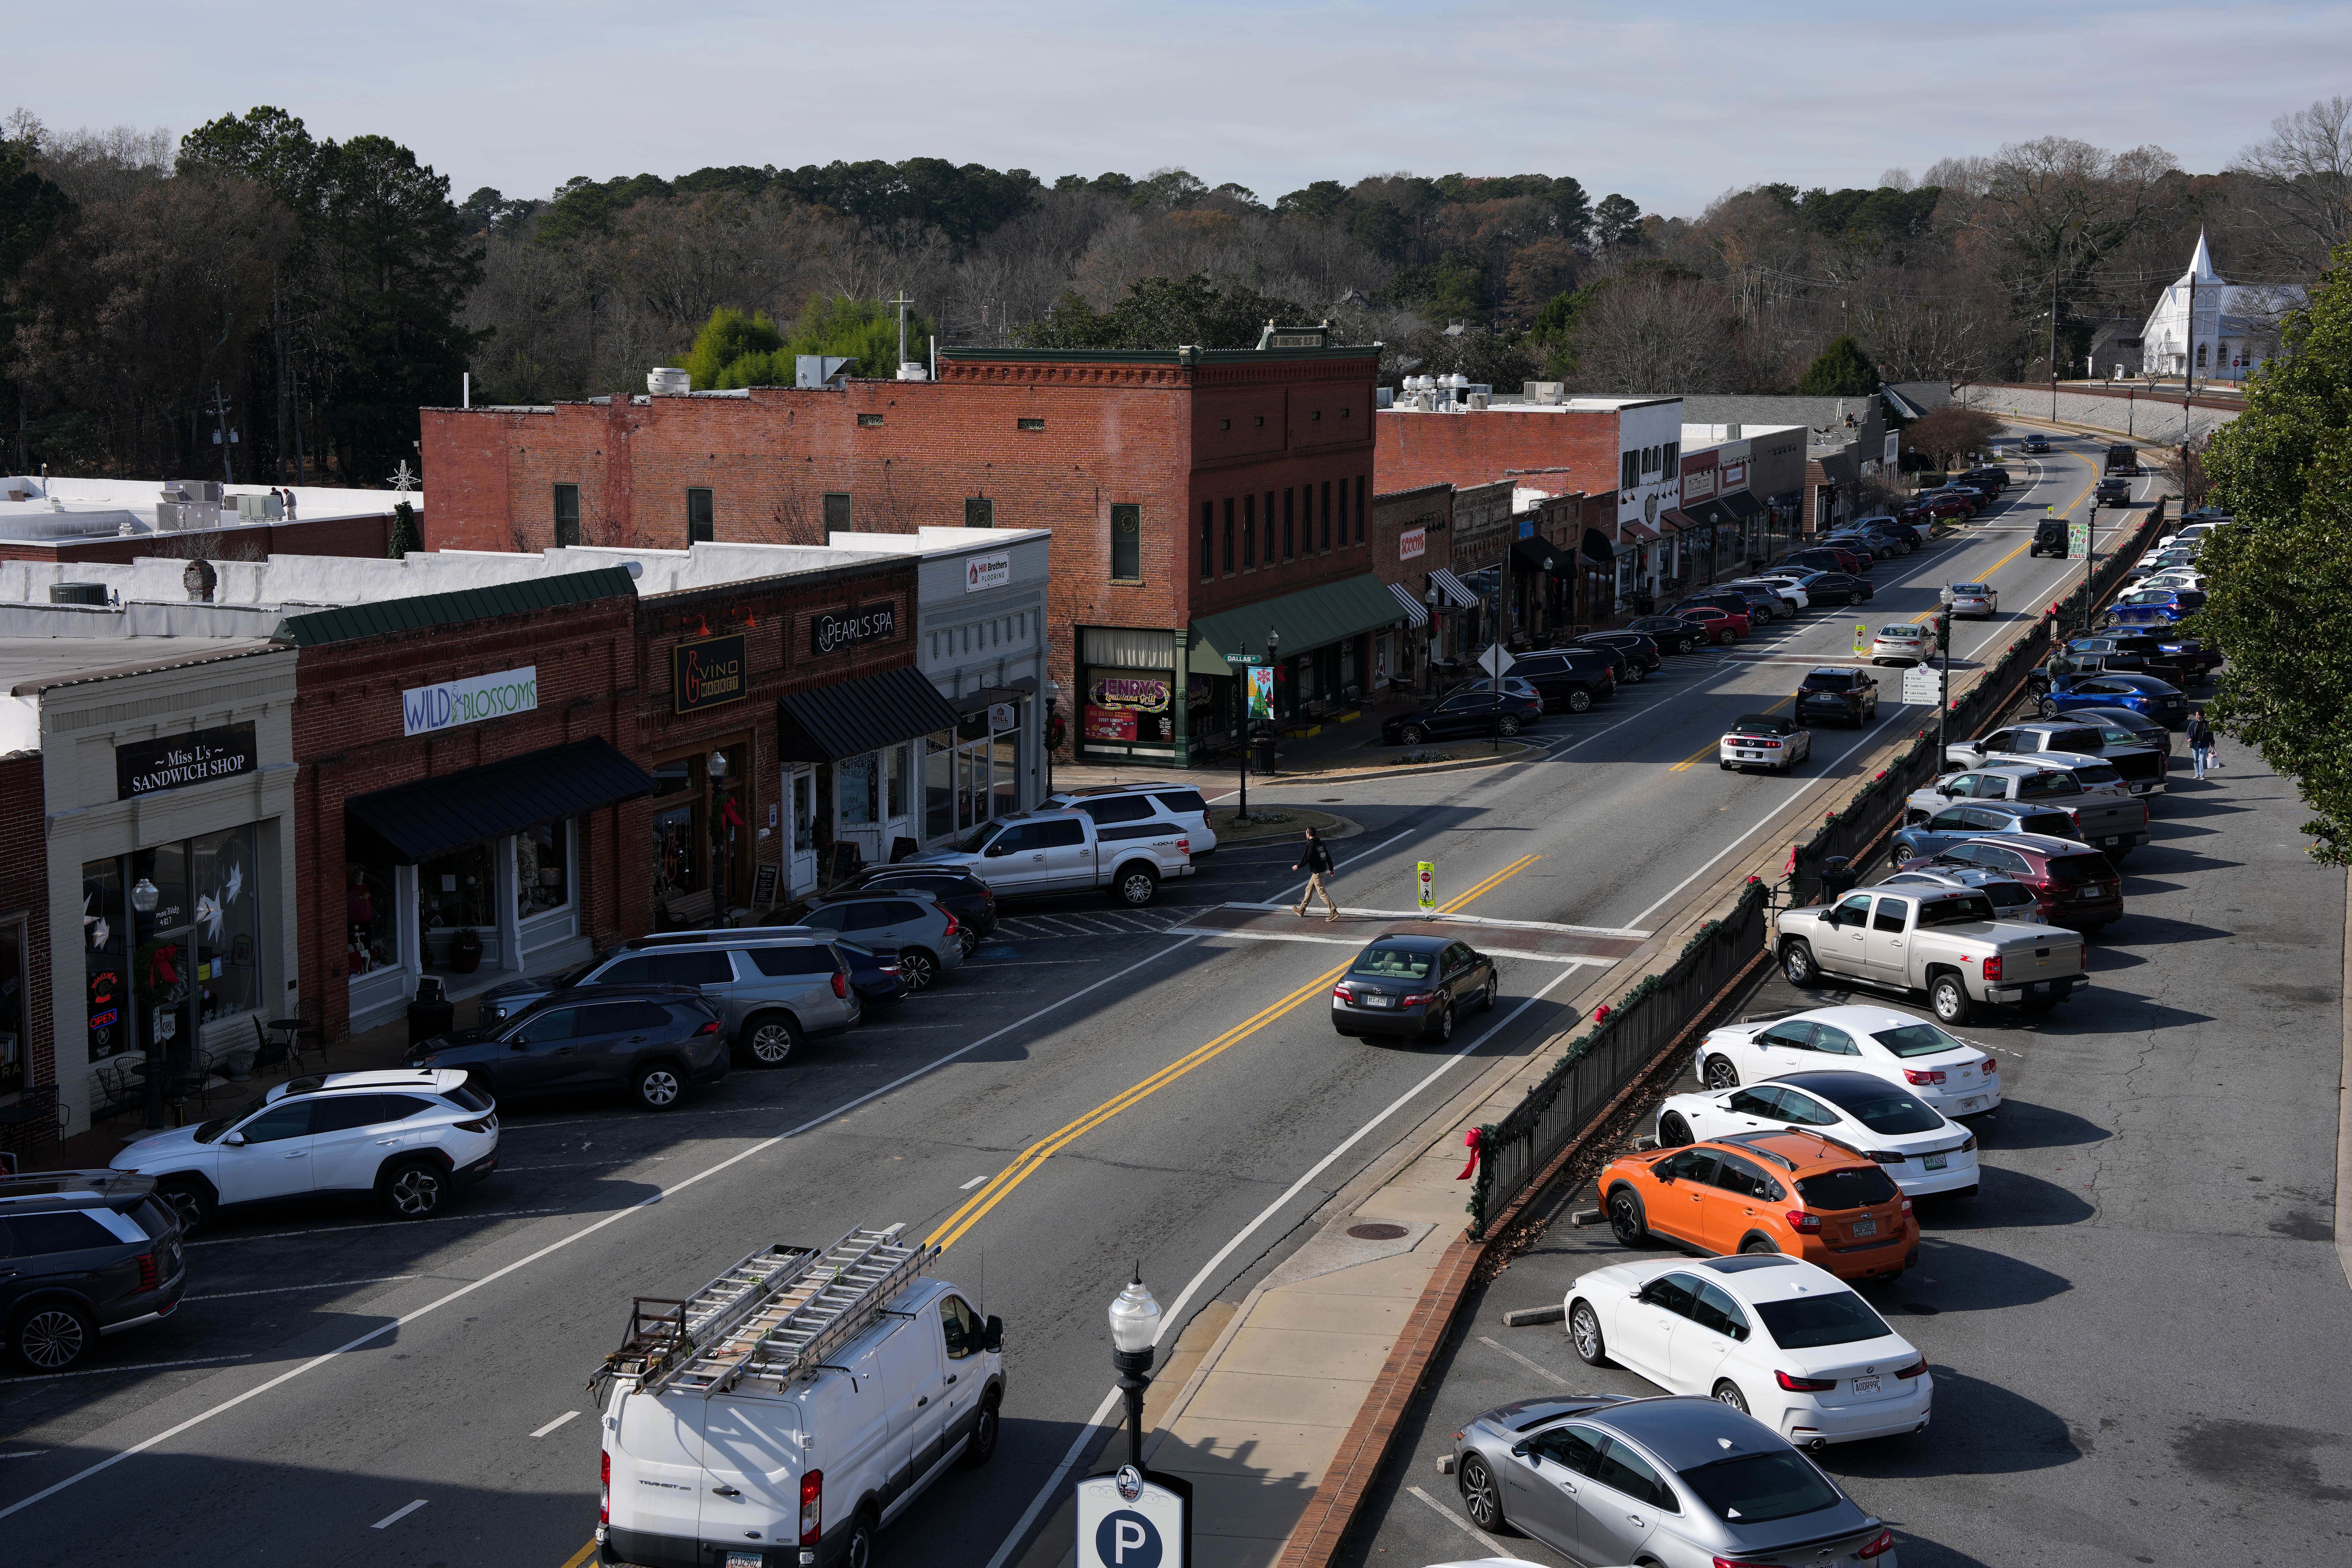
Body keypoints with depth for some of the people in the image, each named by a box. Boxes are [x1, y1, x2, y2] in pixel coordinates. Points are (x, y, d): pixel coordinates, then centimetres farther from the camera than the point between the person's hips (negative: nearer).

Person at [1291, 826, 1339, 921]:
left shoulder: (1311, 844, -16)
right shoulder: (1321, 843, 10)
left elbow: (1306, 859, -17)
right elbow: (1328, 857, 15)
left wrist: (1298, 867, -1)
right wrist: (1331, 869, 25)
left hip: (1317, 873, -9)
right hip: (1323, 870, 9)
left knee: (1322, 893, -7)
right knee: (1309, 890, 19)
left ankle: (1334, 912, -12)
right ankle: (1302, 910, 28)